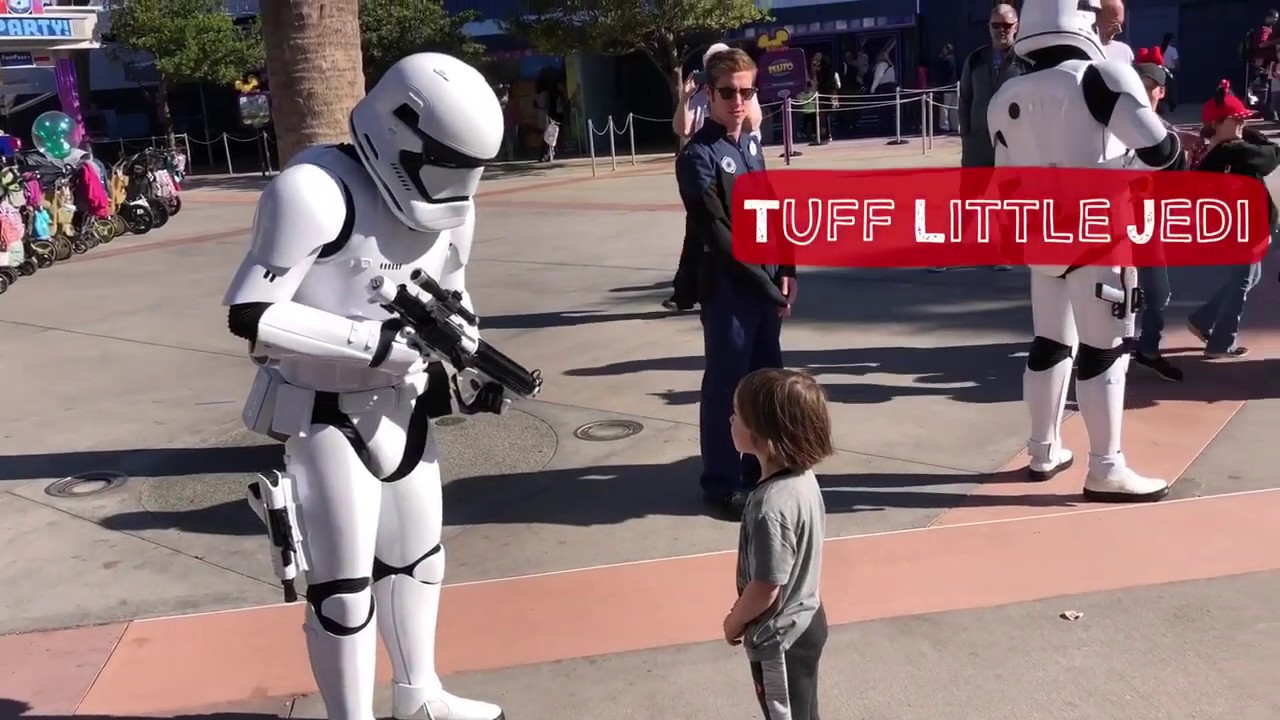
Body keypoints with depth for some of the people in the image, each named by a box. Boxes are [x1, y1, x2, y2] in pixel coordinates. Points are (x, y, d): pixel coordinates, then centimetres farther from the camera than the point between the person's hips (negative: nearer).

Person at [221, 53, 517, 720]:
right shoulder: (316, 191, -23)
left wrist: (459, 373, -3)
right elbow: (249, 315, -25)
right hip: (325, 416, -8)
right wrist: (373, 342, -28)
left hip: (402, 405, 8)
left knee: (416, 552, 22)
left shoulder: (450, 207, 1)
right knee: (343, 583, 3)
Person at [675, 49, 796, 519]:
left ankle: (761, 466, 31)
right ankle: (720, 481, 16)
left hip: (767, 285, 7)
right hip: (728, 289, -7)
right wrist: (766, 287, -14)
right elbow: (719, 237, -18)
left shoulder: (750, 143, 8)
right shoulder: (698, 155, -15)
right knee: (726, 385, 3)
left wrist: (786, 272, 4)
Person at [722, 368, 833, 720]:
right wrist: (744, 615, 14)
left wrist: (734, 621, -7)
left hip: (779, 638, -8)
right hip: (804, 622, 8)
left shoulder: (770, 507, -35)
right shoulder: (803, 478, -7)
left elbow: (765, 590, -27)